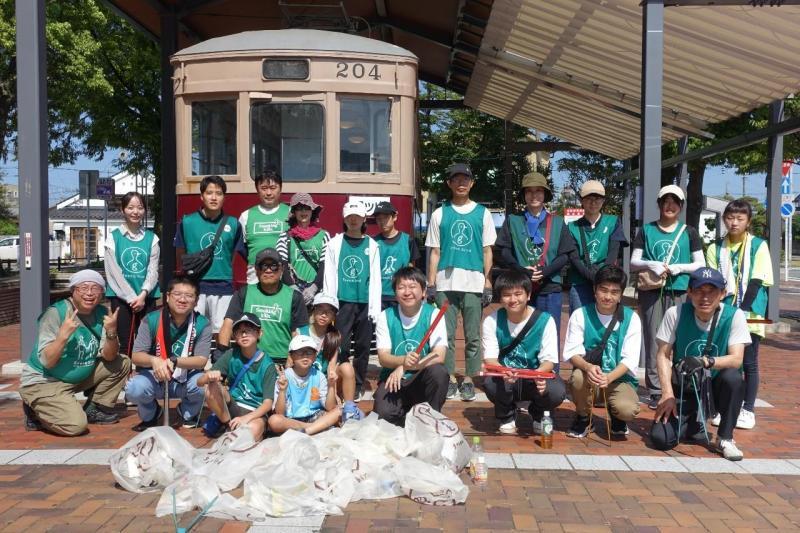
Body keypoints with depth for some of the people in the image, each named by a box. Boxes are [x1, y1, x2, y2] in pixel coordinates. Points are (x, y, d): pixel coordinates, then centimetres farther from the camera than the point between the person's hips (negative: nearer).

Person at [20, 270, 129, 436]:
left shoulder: (101, 314, -3)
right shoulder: (55, 313, -19)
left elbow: (109, 357, -7)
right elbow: (46, 362, -23)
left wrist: (111, 333, -24)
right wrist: (63, 335, -37)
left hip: (79, 377, 7)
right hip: (43, 382, -7)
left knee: (122, 363, -1)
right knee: (76, 425, -24)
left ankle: (95, 410, 11)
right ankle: (36, 413, 4)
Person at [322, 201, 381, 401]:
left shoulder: (371, 245, 8)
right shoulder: (335, 243, 6)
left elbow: (375, 278, 7)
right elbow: (329, 275, 4)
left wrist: (375, 307, 1)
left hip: (365, 303, 1)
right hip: (342, 302, -1)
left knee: (363, 346, 6)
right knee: (341, 346, -4)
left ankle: (358, 386, 17)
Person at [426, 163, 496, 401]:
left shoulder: (482, 213, 9)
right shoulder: (440, 214, 9)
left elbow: (487, 251, 8)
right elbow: (434, 251, 9)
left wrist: (488, 284, 1)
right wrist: (430, 284, 2)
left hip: (474, 284, 0)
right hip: (445, 284, 1)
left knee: (473, 336, 3)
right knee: (446, 335, 4)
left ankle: (469, 380, 13)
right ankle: (450, 379, 14)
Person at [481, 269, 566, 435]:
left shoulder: (545, 320, -12)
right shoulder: (492, 321, -10)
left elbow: (549, 360, -14)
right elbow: (489, 358, -14)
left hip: (536, 379, 0)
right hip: (504, 380, 0)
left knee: (558, 391, -31)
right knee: (490, 383, -34)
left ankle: (537, 414, 9)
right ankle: (507, 416, 3)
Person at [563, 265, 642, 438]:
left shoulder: (631, 318, -4)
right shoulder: (580, 314, -4)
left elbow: (630, 359, -12)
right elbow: (571, 352, -11)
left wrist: (609, 378, -31)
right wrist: (588, 367, -34)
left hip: (619, 378, 0)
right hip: (590, 377, 0)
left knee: (628, 410, -31)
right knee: (578, 376, -35)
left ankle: (616, 417, 10)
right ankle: (583, 418, -3)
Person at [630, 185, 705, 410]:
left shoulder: (689, 232, 12)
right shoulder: (646, 230, 12)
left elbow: (701, 264, 9)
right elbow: (633, 263, 9)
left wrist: (679, 267, -8)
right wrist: (650, 265, -11)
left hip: (680, 293, 0)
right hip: (652, 292, 0)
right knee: (653, 341, -1)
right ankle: (656, 391, 5)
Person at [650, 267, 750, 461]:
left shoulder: (734, 316, -13)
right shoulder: (675, 313, -12)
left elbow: (736, 359, -20)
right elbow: (663, 355, -7)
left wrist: (705, 362, -39)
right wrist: (668, 394, -17)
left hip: (715, 386, 0)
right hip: (684, 387, 0)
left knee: (733, 377, -34)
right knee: (660, 438, -19)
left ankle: (725, 438, -9)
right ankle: (695, 421, 17)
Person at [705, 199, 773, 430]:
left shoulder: (759, 246, 0)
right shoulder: (716, 248, 6)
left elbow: (756, 282, -7)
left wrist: (742, 311, -15)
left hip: (750, 315, -2)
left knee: (749, 363, 3)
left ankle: (748, 410, 12)